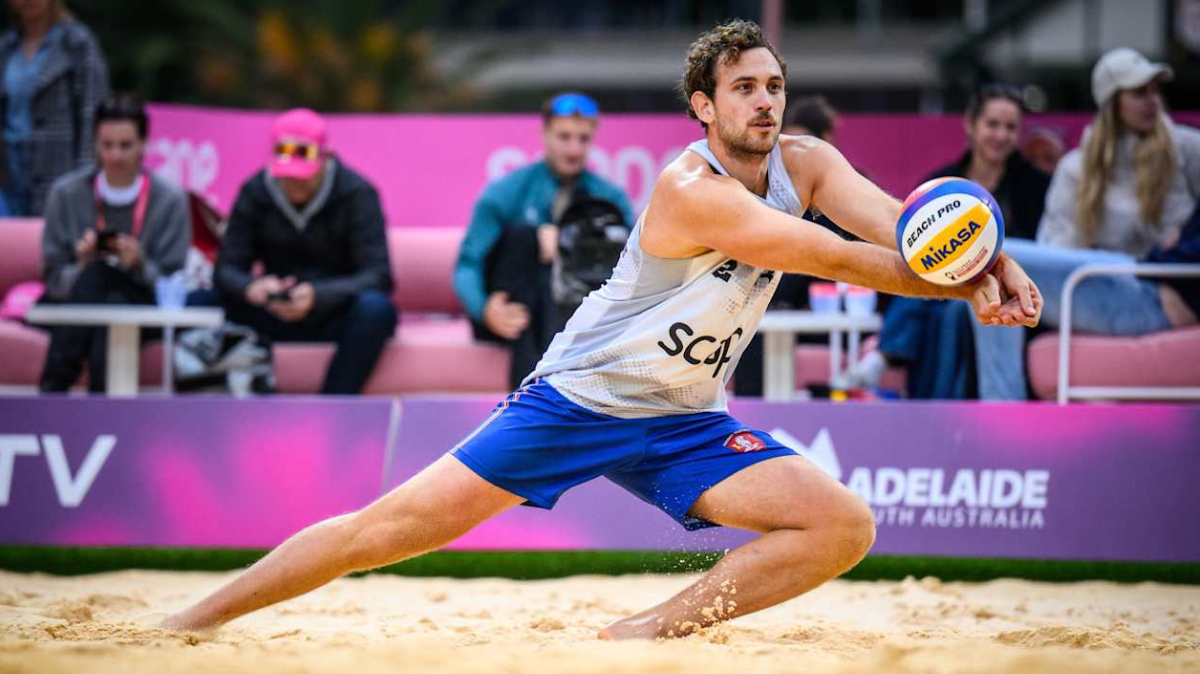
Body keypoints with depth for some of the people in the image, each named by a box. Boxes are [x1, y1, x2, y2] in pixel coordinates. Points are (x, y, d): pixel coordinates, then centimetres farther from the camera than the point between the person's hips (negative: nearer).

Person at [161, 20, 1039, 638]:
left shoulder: (803, 163, -3)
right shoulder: (691, 191, -23)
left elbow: (911, 229, -20)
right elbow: (842, 261, -28)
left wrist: (985, 267, -40)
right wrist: (964, 285, -25)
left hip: (683, 422, 6)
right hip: (578, 399, -6)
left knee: (845, 526, -14)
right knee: (389, 531, -10)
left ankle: (650, 632, -11)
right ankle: (191, 621, 5)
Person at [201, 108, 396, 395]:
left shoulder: (357, 194, -10)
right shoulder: (254, 192, -1)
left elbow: (377, 275, -18)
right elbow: (227, 268, -5)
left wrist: (318, 296, -36)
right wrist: (251, 288, -30)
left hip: (337, 315, -3)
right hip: (276, 318, 3)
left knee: (375, 307, -36)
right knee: (197, 301, -20)